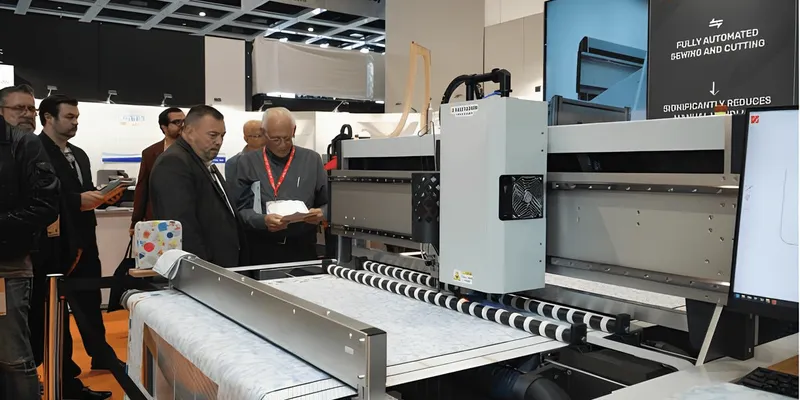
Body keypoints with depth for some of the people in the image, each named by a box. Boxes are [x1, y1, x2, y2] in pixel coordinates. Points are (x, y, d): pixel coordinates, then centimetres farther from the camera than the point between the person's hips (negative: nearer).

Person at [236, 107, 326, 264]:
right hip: (261, 251, -1)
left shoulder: (312, 160, 8)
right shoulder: (247, 162, 5)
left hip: (303, 250, 1)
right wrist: (263, 221, -20)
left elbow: (328, 204, 9)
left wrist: (320, 214, -13)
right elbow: (240, 209, -1)